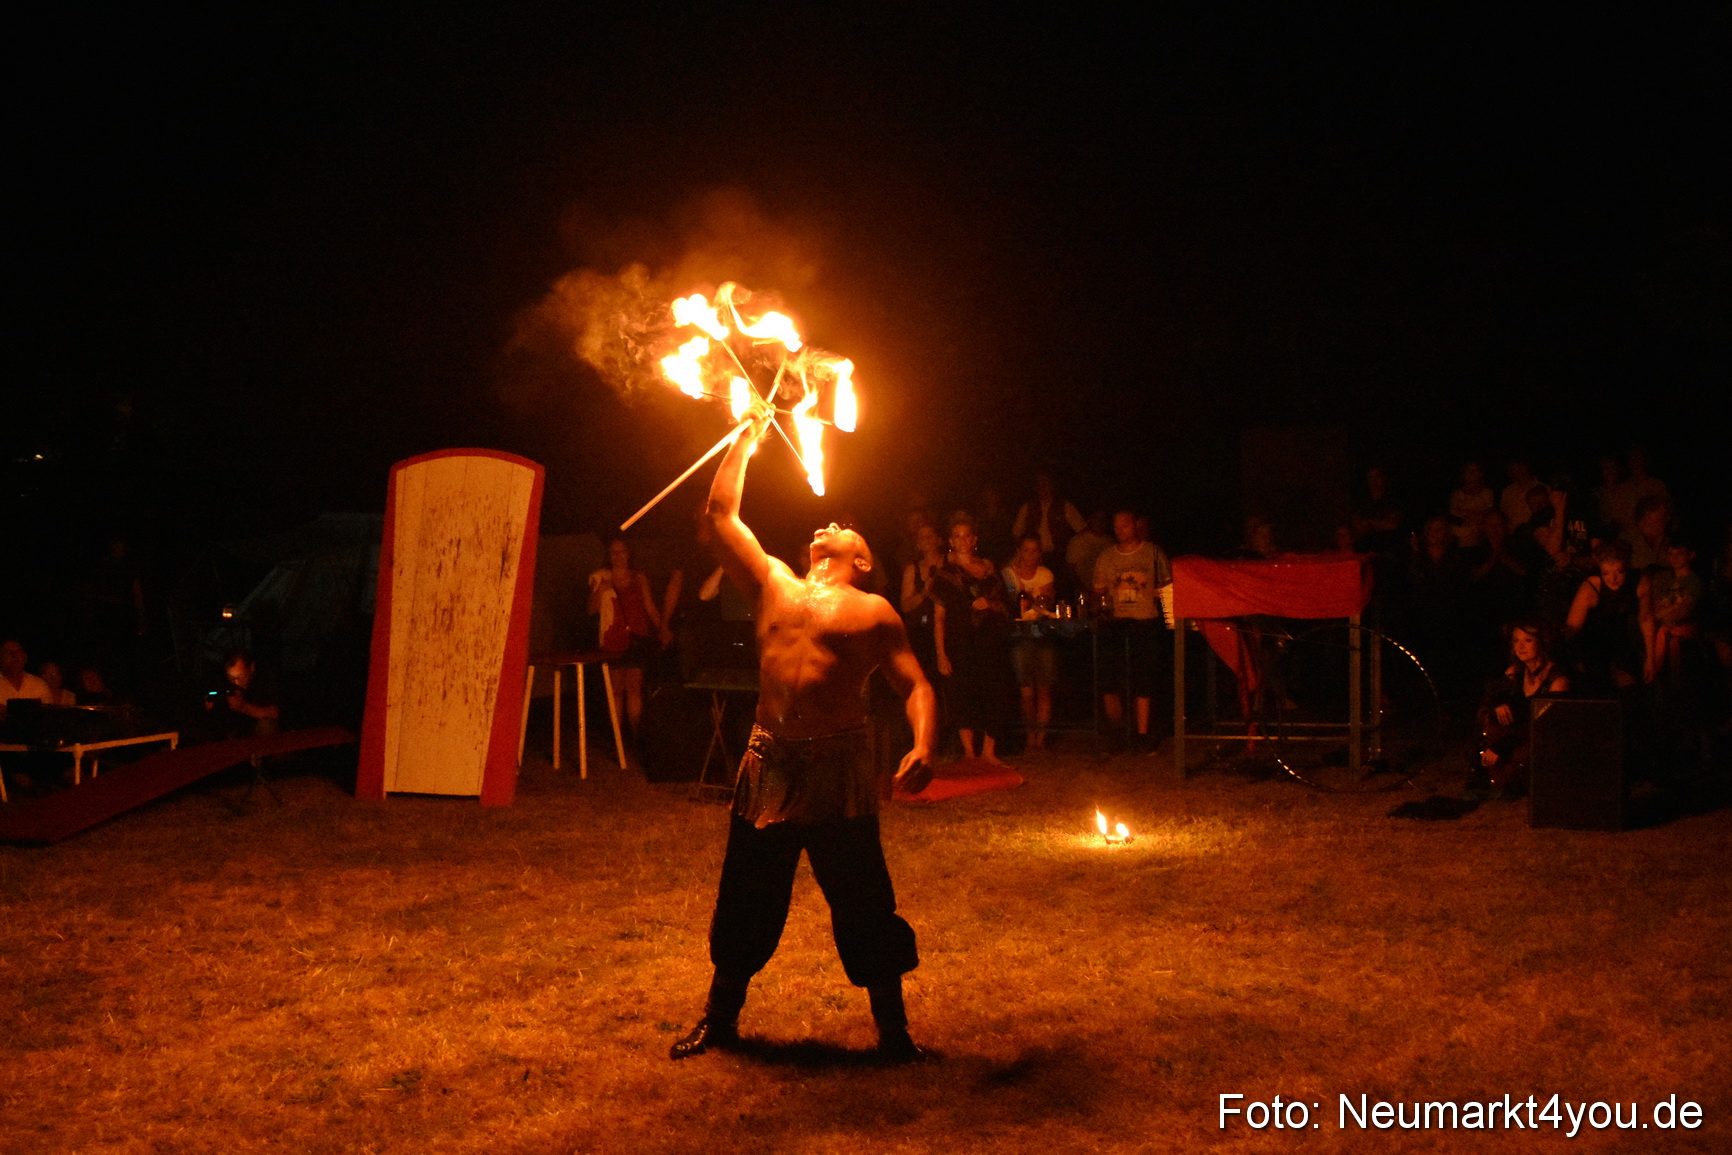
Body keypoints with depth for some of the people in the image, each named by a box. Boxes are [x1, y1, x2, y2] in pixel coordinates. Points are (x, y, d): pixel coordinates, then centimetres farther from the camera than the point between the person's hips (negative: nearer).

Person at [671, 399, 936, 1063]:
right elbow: (722, 512, 17)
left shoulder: (873, 611, 5)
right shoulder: (774, 585, 15)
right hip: (769, 764, 3)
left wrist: (923, 747, -20)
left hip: (840, 767, -3)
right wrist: (748, 439, 20)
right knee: (744, 902, 12)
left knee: (865, 907, 1)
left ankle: (893, 1032, 15)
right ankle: (720, 1019, 28)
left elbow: (915, 686, -2)